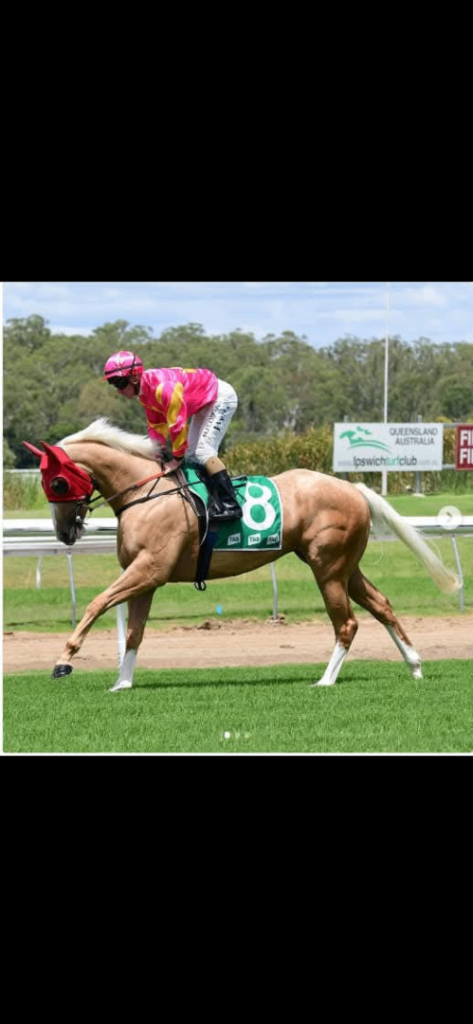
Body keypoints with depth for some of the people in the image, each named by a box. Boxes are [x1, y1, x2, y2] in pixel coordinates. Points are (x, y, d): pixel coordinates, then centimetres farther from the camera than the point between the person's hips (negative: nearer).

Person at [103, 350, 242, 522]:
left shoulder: (162, 387, -34)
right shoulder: (145, 394, -2)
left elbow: (177, 422, -30)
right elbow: (156, 427, 7)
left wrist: (177, 458, -21)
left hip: (221, 397, -10)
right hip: (204, 404, 10)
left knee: (203, 451, -19)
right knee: (191, 455, 9)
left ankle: (230, 504, -20)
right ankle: (215, 502, 10)